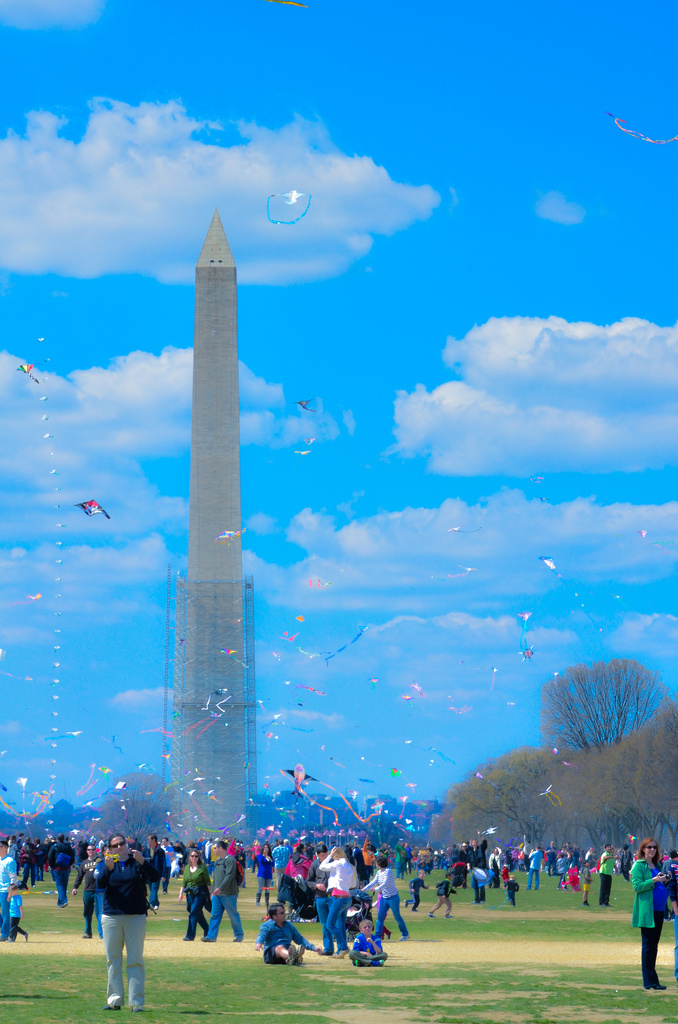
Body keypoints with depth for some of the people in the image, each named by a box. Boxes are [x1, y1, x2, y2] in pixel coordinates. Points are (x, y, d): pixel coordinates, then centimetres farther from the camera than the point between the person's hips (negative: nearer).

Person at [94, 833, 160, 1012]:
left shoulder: (137, 863, 4)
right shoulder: (105, 864, 6)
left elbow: (155, 878, -11)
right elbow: (100, 883, -12)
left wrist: (142, 862, -27)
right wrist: (108, 868, -30)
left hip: (136, 917, -1)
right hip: (111, 917, 1)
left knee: (135, 960, -2)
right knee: (113, 960, 5)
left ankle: (136, 1002, -4)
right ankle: (114, 1000, 9)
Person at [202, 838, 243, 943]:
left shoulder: (230, 860, -12)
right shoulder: (217, 861, 16)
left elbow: (229, 876, -21)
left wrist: (220, 888, -28)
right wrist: (213, 891, 19)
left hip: (229, 894, -8)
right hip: (217, 893, 8)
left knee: (233, 915, 2)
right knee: (215, 915, 3)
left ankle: (239, 934, 15)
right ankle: (211, 936, 2)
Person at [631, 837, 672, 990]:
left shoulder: (656, 866, 18)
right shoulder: (639, 865, -5)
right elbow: (636, 886, -14)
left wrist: (664, 881, 5)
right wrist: (654, 880, -21)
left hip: (659, 910, 8)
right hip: (646, 910, -8)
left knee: (654, 945, 10)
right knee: (648, 945, -6)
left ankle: (651, 980, 15)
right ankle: (649, 981, -3)